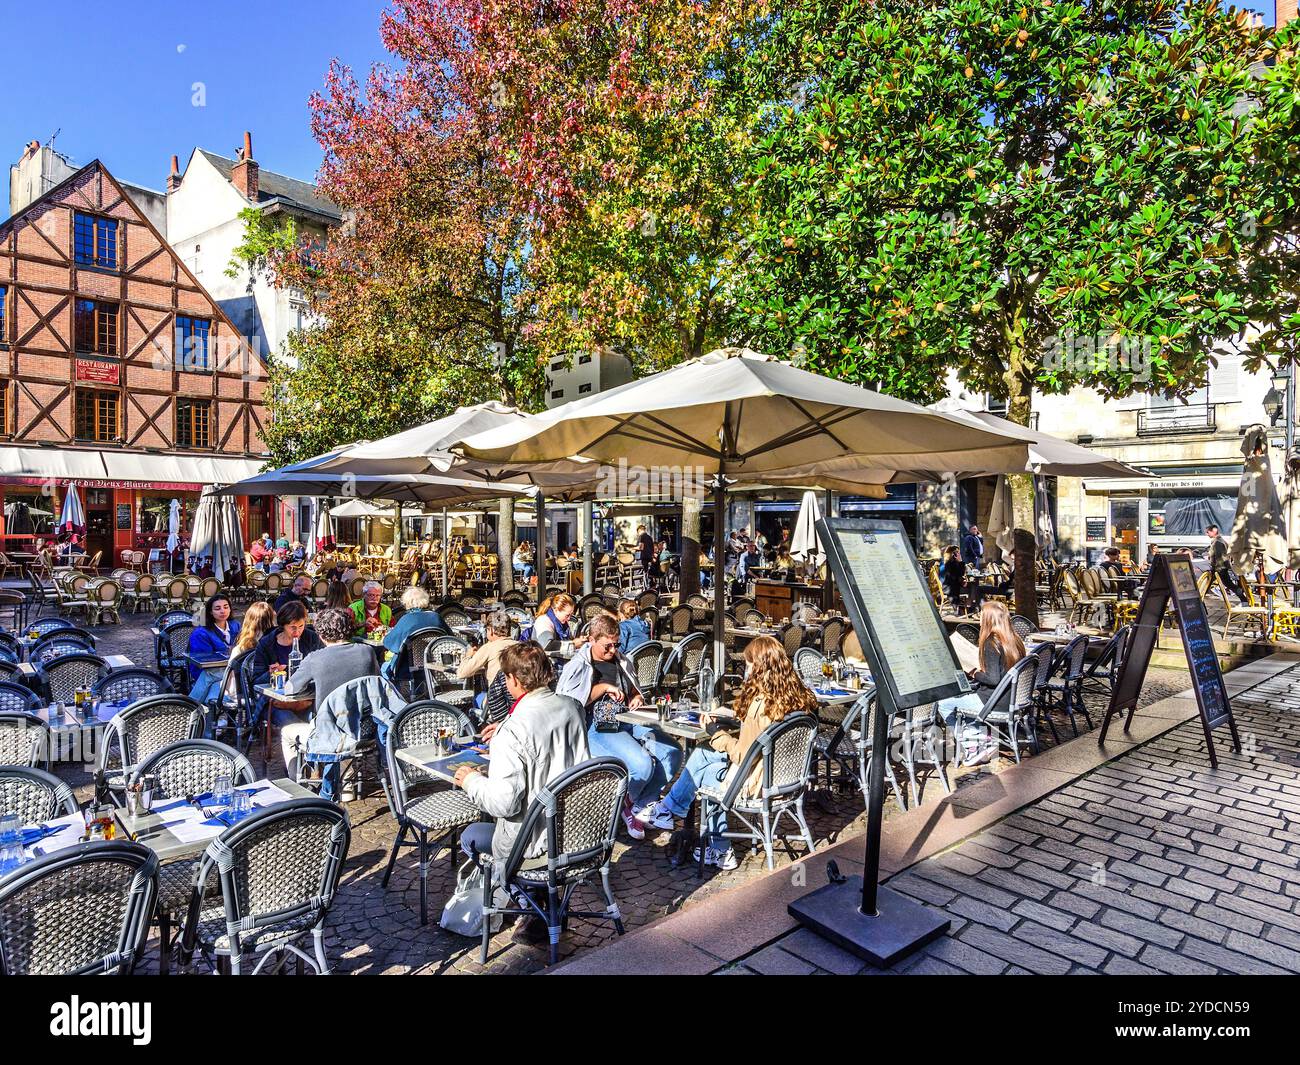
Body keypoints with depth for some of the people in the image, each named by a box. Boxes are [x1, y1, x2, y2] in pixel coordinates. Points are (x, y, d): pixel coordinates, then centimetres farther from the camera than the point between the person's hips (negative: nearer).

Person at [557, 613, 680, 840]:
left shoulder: (620, 661, 18)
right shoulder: (578, 665, -1)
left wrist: (637, 697, 11)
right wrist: (603, 687, -14)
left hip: (626, 720, 7)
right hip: (597, 726, -7)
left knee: (672, 752, -13)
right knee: (642, 763, -29)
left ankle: (641, 806, 1)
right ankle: (624, 807, 2)